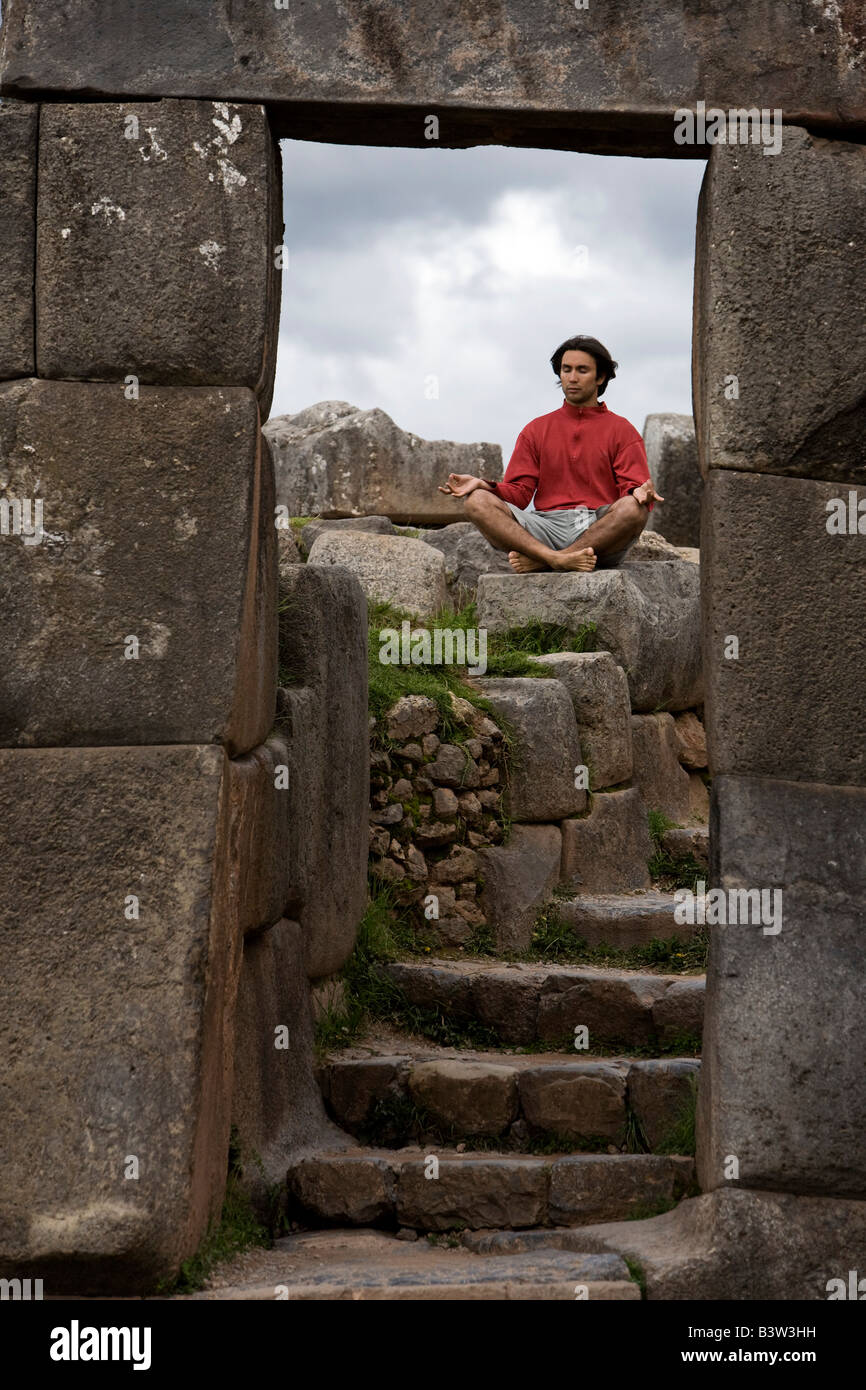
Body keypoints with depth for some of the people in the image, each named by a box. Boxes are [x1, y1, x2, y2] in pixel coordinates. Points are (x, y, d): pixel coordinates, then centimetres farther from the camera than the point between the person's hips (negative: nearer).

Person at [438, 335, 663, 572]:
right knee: (478, 502, -21)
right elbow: (519, 492, 13)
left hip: (603, 532, -2)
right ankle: (558, 559, -42)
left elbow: (631, 492, 3)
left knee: (633, 508, -36)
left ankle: (540, 561, -33)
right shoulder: (536, 430, 22)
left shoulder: (621, 430, 14)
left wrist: (640, 493, -23)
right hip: (549, 527, 2)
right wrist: (483, 485, -7)